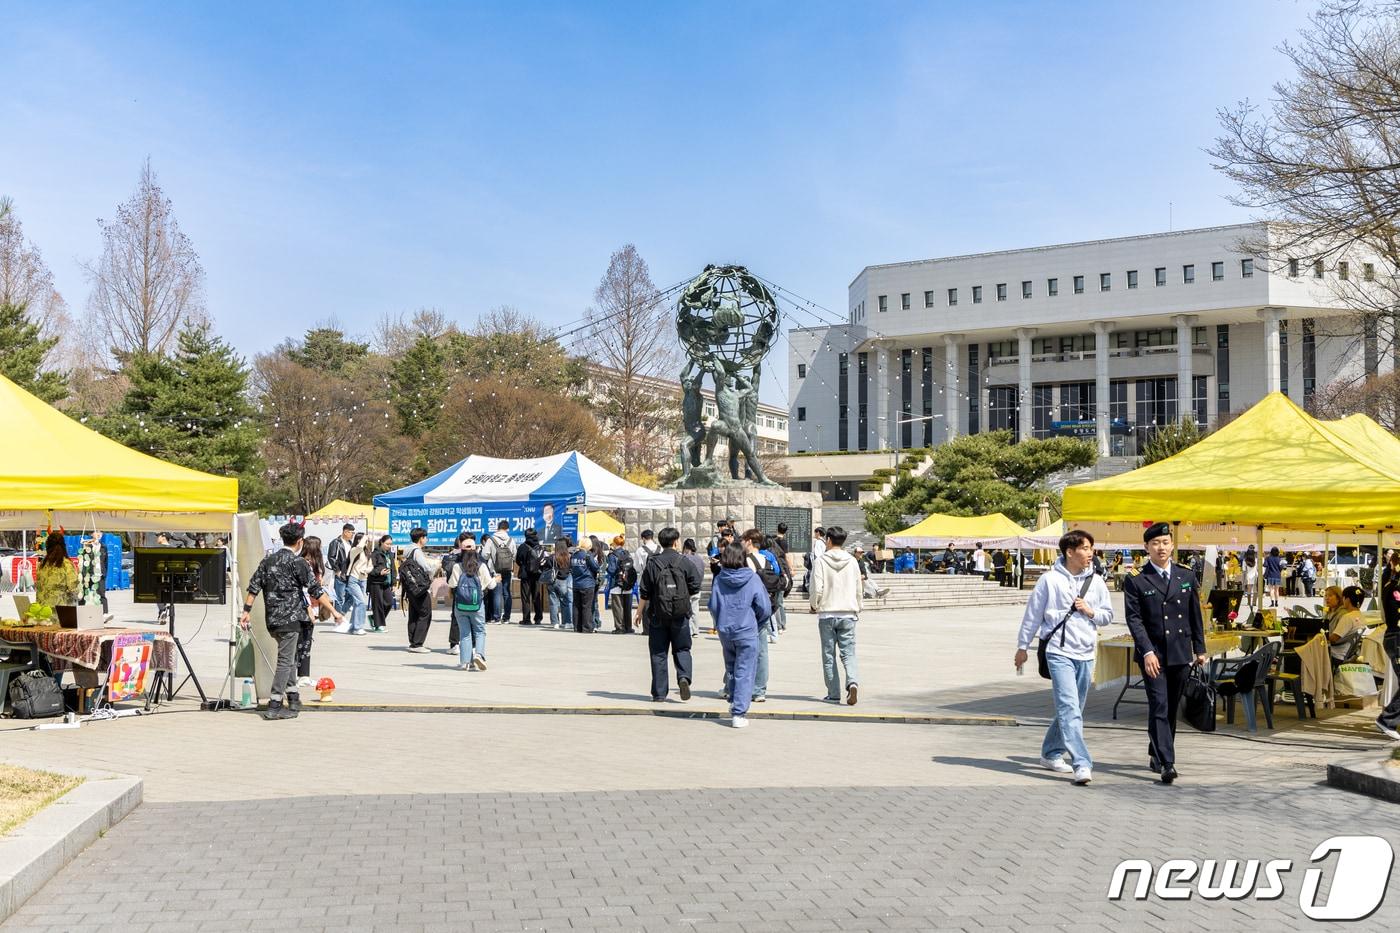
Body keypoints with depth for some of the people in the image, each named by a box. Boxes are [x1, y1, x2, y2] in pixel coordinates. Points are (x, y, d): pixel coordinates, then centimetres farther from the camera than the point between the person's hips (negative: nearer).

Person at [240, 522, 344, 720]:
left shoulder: (268, 560, 10)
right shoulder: (297, 562, -9)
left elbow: (253, 587, 7)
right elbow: (315, 590, -14)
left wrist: (247, 611, 11)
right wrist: (334, 611, -12)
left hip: (271, 619, 7)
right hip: (290, 618, -7)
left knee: (289, 659, 19)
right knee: (285, 661, -3)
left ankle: (293, 699, 23)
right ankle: (274, 706, -6)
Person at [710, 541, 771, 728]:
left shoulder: (719, 579, -2)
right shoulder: (753, 579, -8)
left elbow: (713, 606, 0)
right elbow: (765, 608, -7)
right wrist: (756, 621, 13)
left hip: (725, 630, 3)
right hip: (747, 631, -3)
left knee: (731, 668, 21)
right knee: (744, 672, 0)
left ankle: (734, 704, 25)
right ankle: (739, 713, -4)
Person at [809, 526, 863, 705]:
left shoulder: (820, 561, -7)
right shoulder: (852, 562, 4)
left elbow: (817, 589, -10)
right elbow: (859, 590, 9)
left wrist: (814, 605, 9)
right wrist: (857, 611, 22)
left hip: (827, 613, -2)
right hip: (848, 614, 2)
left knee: (829, 655, 7)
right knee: (848, 653, 4)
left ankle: (833, 694, 9)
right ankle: (853, 682, -21)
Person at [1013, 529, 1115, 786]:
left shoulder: (1095, 582, 7)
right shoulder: (1050, 580, -4)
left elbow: (1108, 615, 16)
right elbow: (1033, 614, 3)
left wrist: (1091, 612, -6)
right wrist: (1022, 646, 7)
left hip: (1085, 654, 5)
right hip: (1059, 652, -5)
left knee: (1072, 709, 13)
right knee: (1069, 707, -15)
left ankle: (1051, 753, 30)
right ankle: (1082, 764, -20)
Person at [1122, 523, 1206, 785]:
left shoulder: (1187, 577, 10)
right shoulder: (1137, 582, -2)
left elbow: (1195, 615, 14)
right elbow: (1134, 619, -8)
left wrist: (1200, 648, 12)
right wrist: (1147, 652, -17)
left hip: (1181, 654, 4)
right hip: (1153, 654, -4)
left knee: (1171, 709, 12)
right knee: (1159, 708, -10)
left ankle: (1156, 755, 28)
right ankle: (1167, 763, -13)